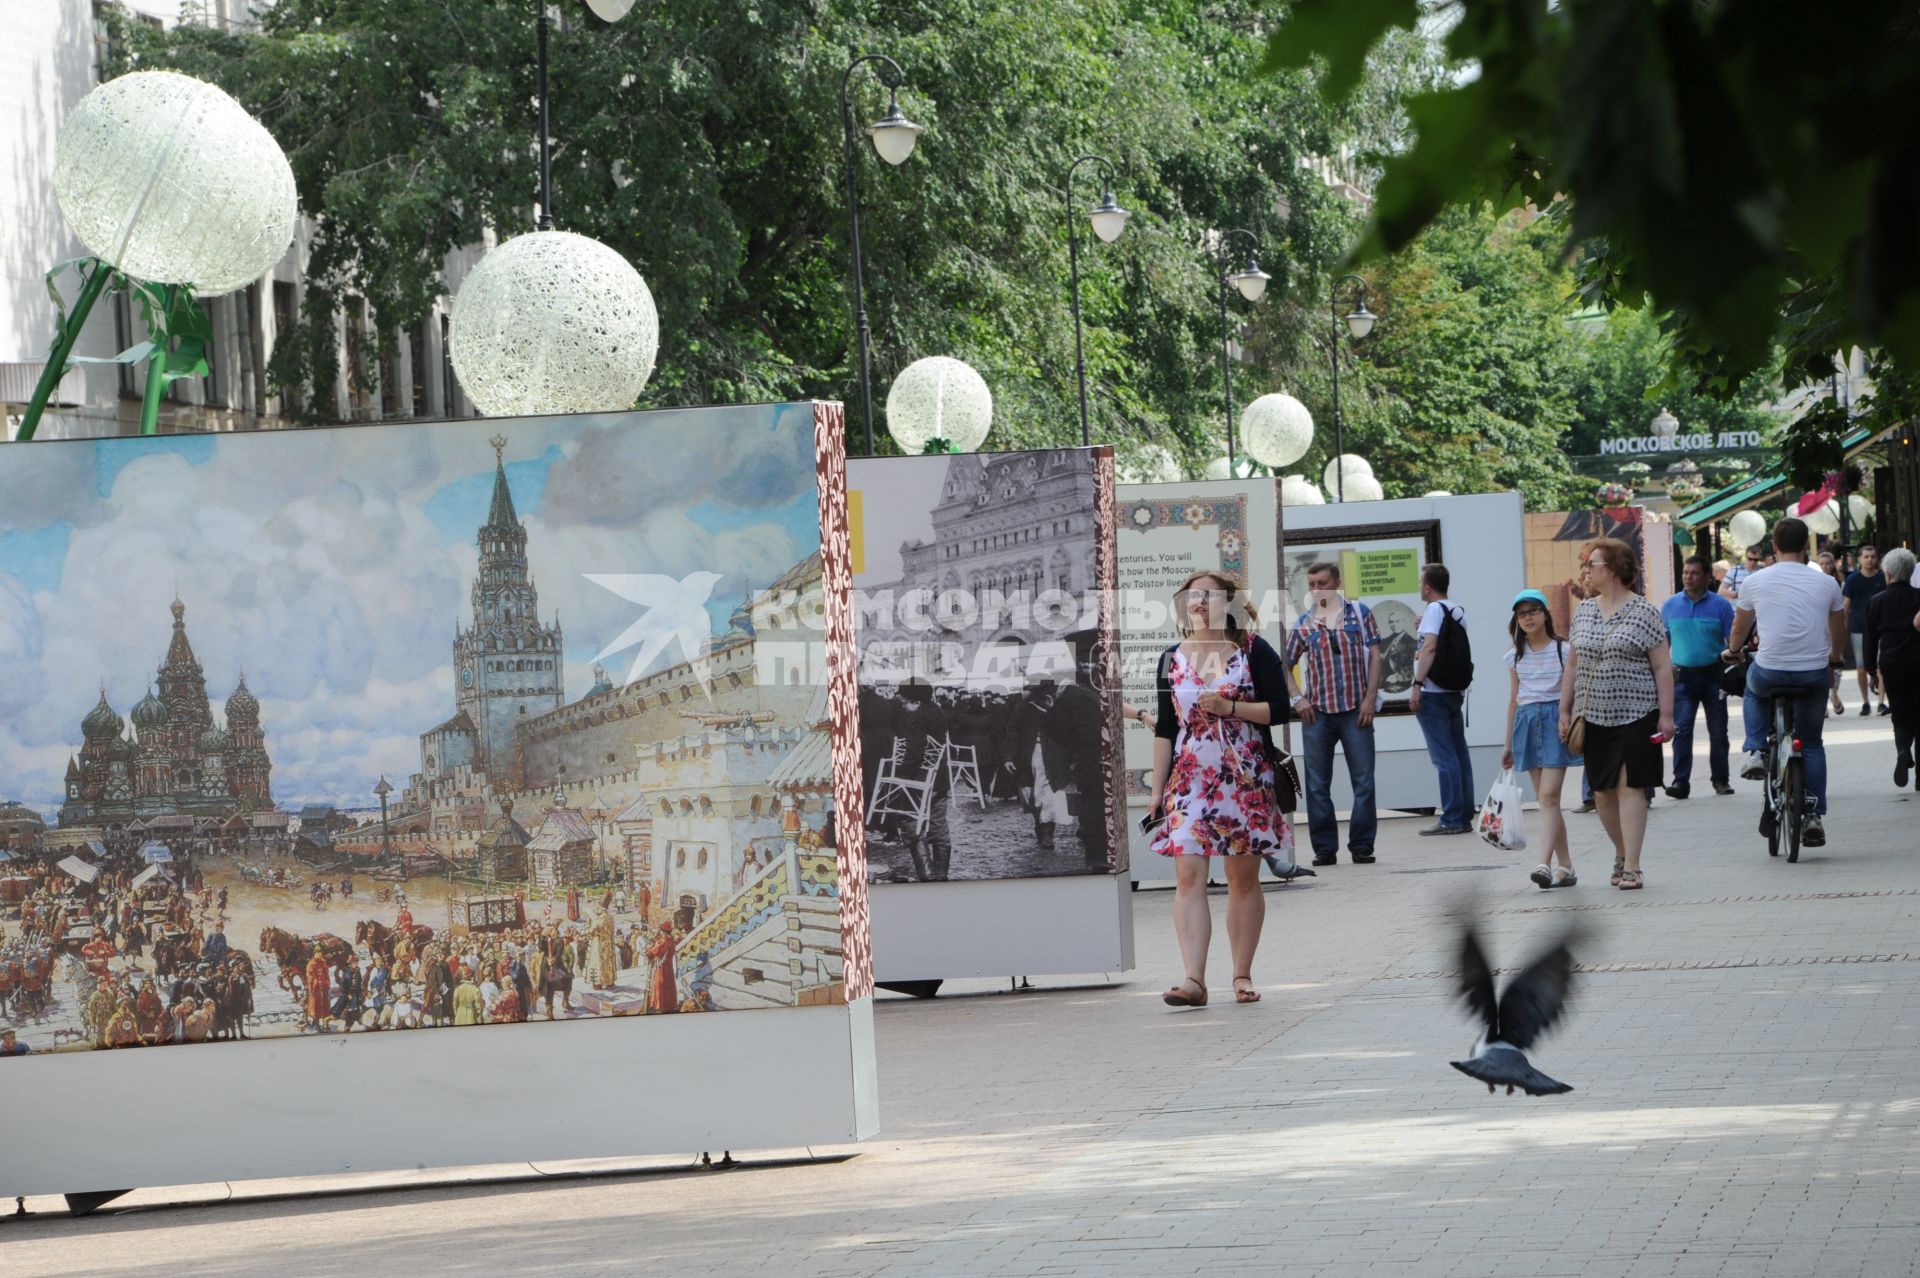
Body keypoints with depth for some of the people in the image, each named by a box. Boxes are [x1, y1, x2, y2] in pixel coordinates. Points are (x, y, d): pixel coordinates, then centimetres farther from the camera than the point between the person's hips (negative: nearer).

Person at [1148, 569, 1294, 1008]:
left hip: (1247, 780, -1)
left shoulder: (1253, 651, 1)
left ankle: (1242, 974, 16)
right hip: (1190, 779, 1)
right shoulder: (1172, 659, 8)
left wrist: (1231, 708, -17)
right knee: (1188, 877, -12)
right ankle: (1194, 979, -19)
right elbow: (1165, 729, 10)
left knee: (1244, 879, 5)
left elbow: (1279, 709, -3)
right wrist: (1157, 790, 6)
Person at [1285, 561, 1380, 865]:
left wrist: (1370, 698, -5)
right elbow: (1285, 665, 14)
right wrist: (1297, 700, 2)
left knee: (1363, 782, -1)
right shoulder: (1304, 622, 8)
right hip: (1317, 712, 1)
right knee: (1317, 785, 2)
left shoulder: (1359, 612, 6)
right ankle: (1324, 848, 8)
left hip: (1356, 710, -1)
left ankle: (1362, 846, 6)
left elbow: (1374, 656, 3)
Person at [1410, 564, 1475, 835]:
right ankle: (1465, 816, 12)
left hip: (1434, 693, -8)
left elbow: (1430, 647, -20)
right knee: (1459, 755, 9)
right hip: (1456, 691, 8)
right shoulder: (1459, 611, 13)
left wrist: (1417, 684, -20)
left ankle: (1451, 819, -9)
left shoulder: (1435, 610, -10)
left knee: (1444, 757, -8)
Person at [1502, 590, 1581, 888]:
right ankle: (1565, 866, 9)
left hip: (1555, 720, -5)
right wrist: (1508, 745, 19)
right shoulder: (1515, 656, 13)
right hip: (1528, 722, 5)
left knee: (1549, 795, -15)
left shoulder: (1562, 650, -1)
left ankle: (1545, 864, -24)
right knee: (1546, 799, 4)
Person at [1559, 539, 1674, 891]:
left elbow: (1662, 666, -6)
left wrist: (1666, 714, -10)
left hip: (1635, 714, -5)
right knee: (1602, 792, 7)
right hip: (1594, 716, 5)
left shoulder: (1643, 612, -6)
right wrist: (1565, 710, 11)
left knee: (1630, 787, -9)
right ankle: (1622, 853, 25)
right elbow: (1573, 664, 16)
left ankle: (1631, 867, -9)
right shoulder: (1584, 610, 11)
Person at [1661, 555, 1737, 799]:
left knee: (1718, 731, 6)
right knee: (1681, 730, -11)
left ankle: (1721, 780, 18)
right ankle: (1681, 781, -13)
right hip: (1683, 675, 0)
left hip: (1713, 675, 0)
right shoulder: (1670, 606, 6)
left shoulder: (1720, 605, 0)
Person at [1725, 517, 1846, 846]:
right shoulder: (1825, 583, 2)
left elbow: (1740, 628, 17)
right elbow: (1839, 635, 14)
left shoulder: (1755, 582, 0)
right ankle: (1815, 817, 10)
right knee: (1812, 744, 18)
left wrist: (1732, 651, 39)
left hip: (1769, 673, -1)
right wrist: (1833, 658, 36)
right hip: (1813, 675, 1)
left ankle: (1755, 752, 20)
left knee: (1753, 687, 37)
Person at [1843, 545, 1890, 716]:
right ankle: (1865, 702, 16)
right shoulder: (1853, 579, 1)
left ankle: (1882, 702, -7)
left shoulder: (1882, 578, 2)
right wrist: (1844, 629, 1)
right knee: (1861, 668, 5)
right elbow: (1846, 606, 4)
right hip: (1858, 629, 0)